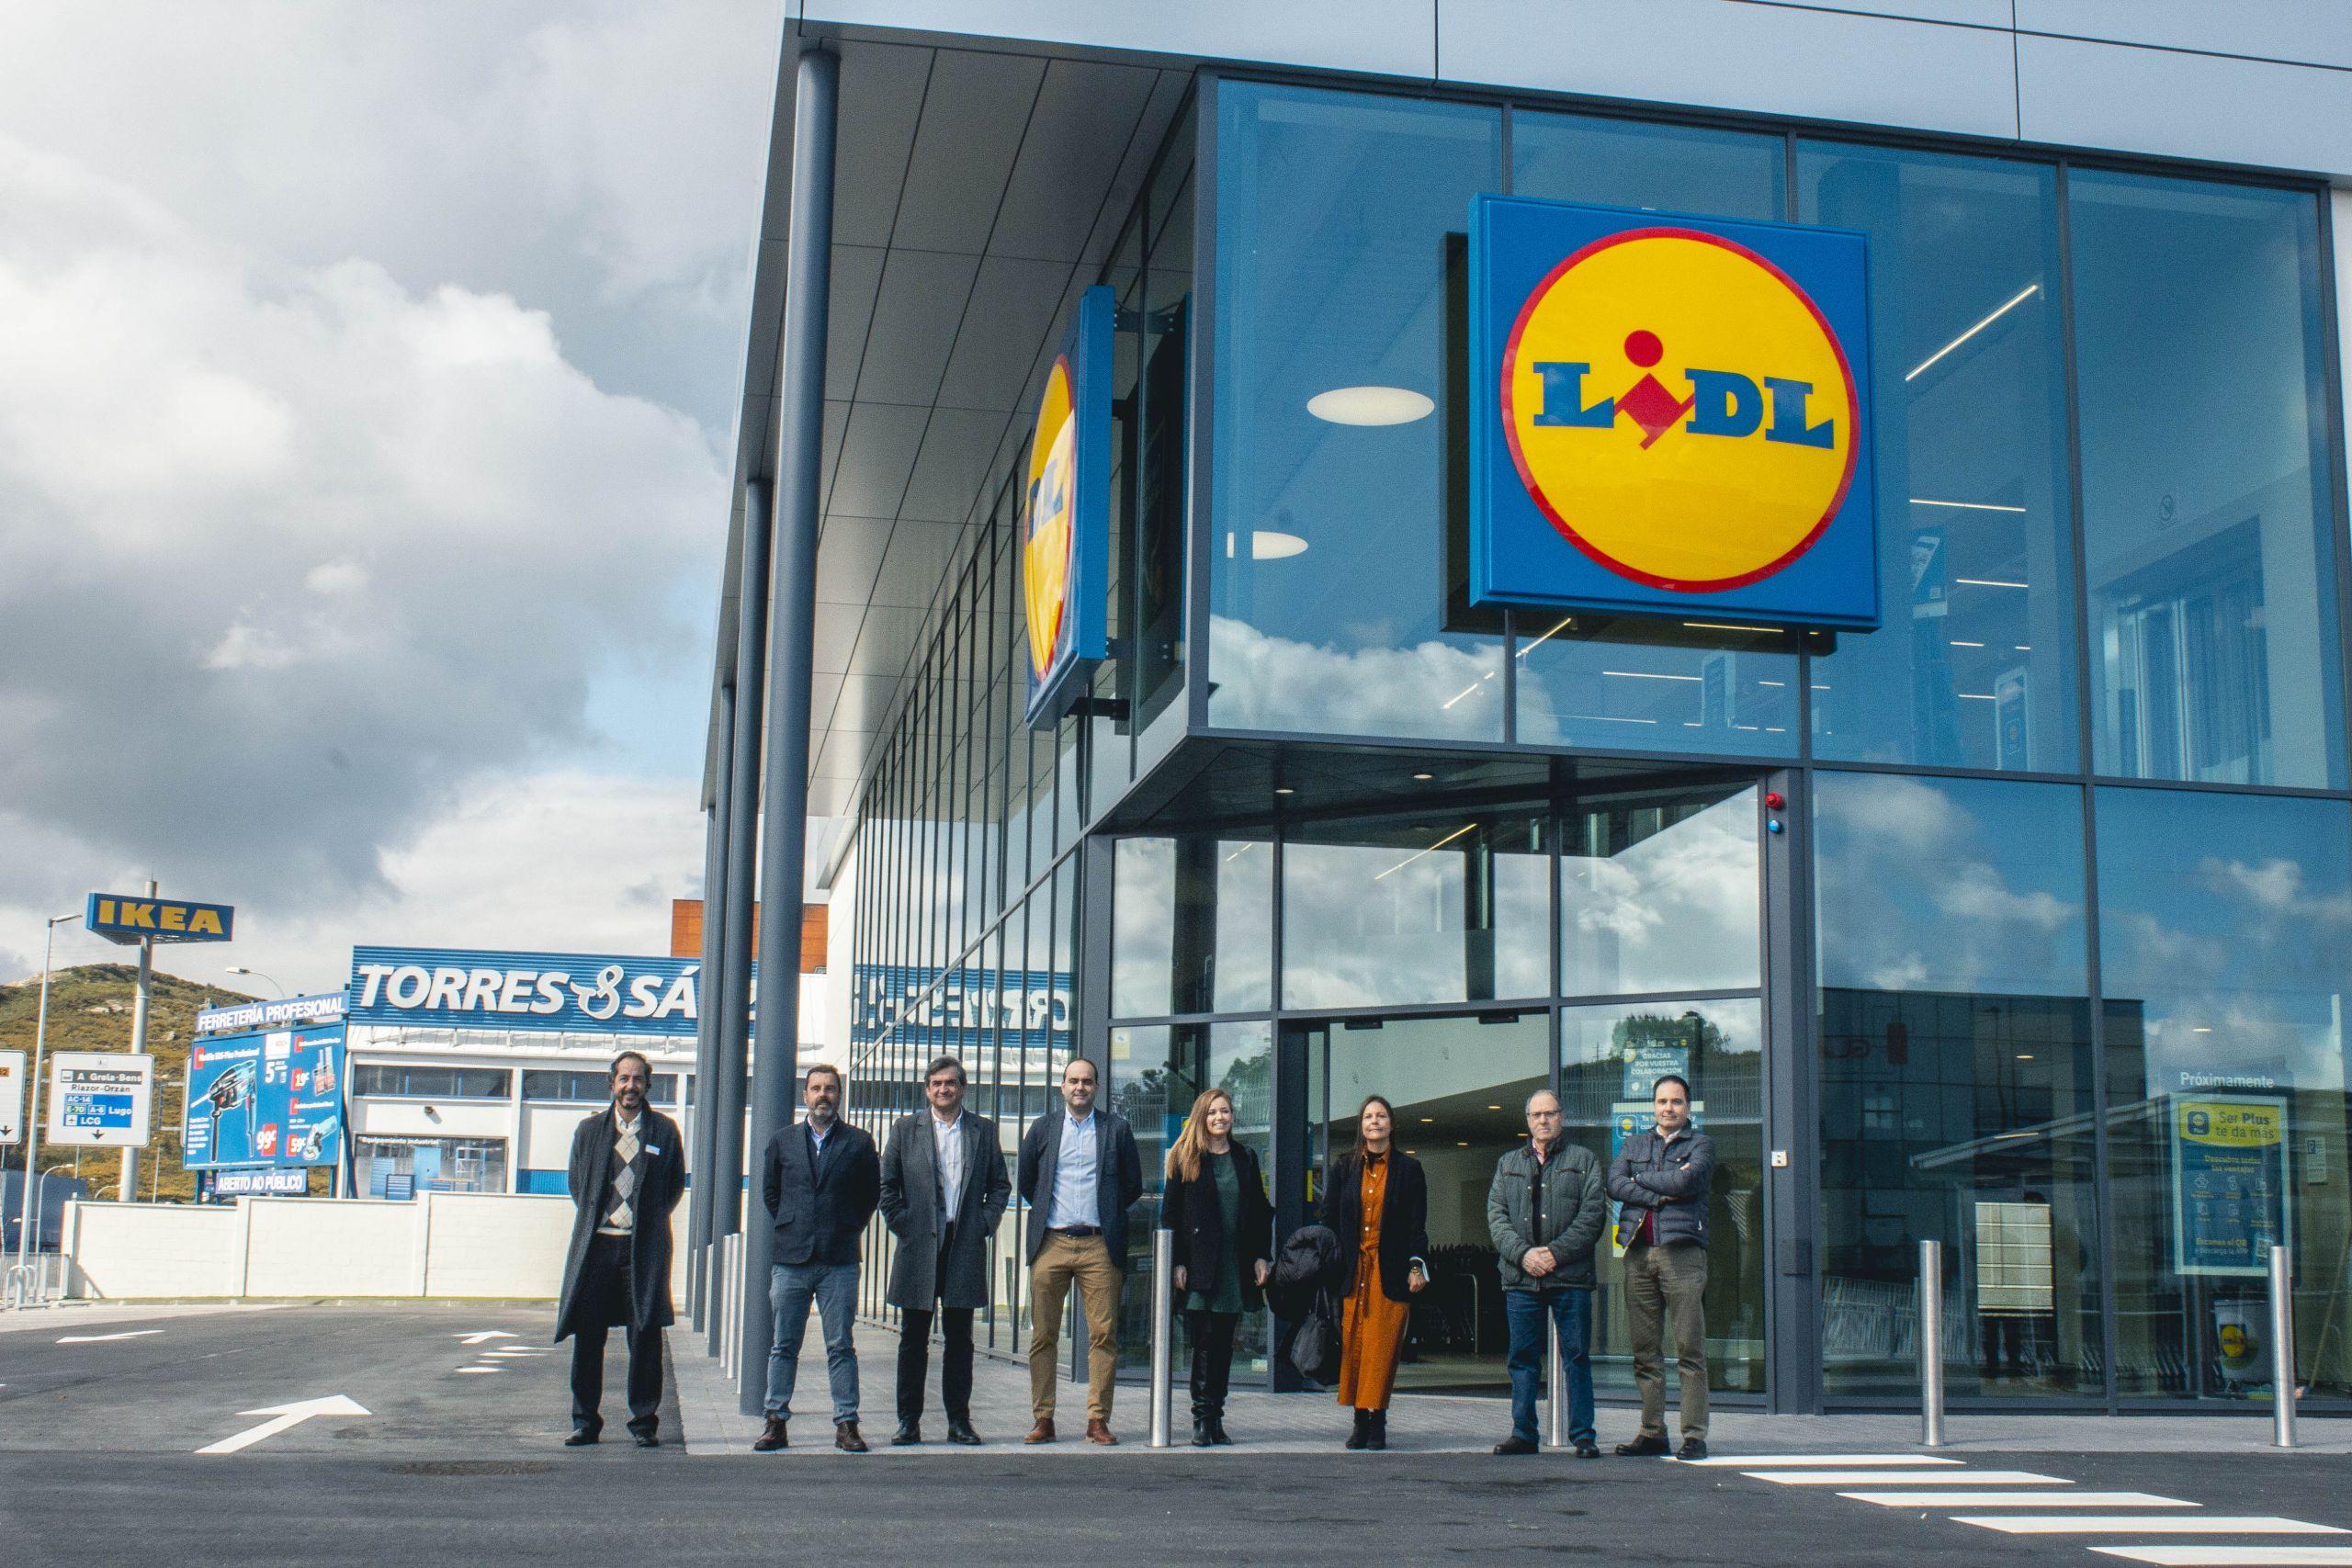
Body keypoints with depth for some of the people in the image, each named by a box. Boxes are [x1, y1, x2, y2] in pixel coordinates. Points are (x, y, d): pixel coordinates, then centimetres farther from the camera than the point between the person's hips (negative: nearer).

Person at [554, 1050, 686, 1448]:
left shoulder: (665, 1131, 6)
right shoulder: (589, 1130, 11)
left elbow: (676, 1184, 13)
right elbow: (576, 1183, 19)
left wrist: (650, 1221, 9)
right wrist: (593, 1218, 11)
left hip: (644, 1247, -2)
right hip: (596, 1245, 2)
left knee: (645, 1334, -2)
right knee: (587, 1335, 3)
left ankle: (644, 1420, 7)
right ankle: (585, 1420, 13)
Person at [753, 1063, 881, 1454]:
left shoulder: (859, 1143, 5)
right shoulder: (782, 1141, 10)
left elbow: (871, 1193, 11)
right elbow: (769, 1191, 18)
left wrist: (850, 1229, 5)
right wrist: (786, 1229, 11)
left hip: (839, 1261, -2)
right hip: (791, 1259, 2)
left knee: (841, 1346, 0)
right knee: (784, 1345, 5)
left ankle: (846, 1424, 4)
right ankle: (776, 1422, 11)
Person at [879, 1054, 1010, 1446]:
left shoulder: (984, 1131, 9)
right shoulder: (906, 1129, 7)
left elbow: (1000, 1184, 12)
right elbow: (886, 1184, 7)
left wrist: (986, 1223, 1)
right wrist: (899, 1223, -2)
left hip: (965, 1247, 1)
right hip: (918, 1247, -1)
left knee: (959, 1339, 5)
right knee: (913, 1339, 3)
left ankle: (959, 1421, 11)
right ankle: (909, 1421, 9)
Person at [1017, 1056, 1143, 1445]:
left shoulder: (1117, 1128, 8)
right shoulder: (1043, 1129, 11)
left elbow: (1133, 1184, 13)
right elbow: (1025, 1180, 19)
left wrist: (1107, 1214, 9)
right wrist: (1045, 1210, 12)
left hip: (1098, 1245, -1)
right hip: (1051, 1243, 1)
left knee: (1104, 1334, -4)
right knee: (1043, 1336, 1)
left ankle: (1098, 1420, 2)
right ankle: (1043, 1419, 7)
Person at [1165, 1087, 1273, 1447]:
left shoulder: (1246, 1158, 12)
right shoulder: (1185, 1158, 2)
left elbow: (1260, 1211, 14)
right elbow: (1172, 1212, -1)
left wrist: (1261, 1256, 5)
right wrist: (1177, 1262, -8)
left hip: (1236, 1266, 3)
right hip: (1200, 1265, -3)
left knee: (1223, 1343, 6)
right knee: (1204, 1341, -6)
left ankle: (1215, 1417, 10)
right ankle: (1203, 1418, -3)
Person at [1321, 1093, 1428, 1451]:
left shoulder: (1409, 1168, 7)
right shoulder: (1345, 1167, 11)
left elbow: (1418, 1224, 6)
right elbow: (1329, 1217, 11)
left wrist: (1416, 1266, -3)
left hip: (1390, 1271, -2)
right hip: (1351, 1270, 2)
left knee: (1382, 1345, -6)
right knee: (1353, 1344, -1)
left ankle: (1377, 1422, -4)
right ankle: (1360, 1421, 4)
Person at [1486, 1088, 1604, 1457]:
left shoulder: (1583, 1160, 9)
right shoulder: (1508, 1164, 17)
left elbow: (1593, 1213, -1)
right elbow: (1496, 1215, 9)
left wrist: (1556, 1253, -11)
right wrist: (1523, 1253, -8)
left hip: (1571, 1277, -3)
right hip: (1520, 1276, 3)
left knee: (1577, 1357, -1)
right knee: (1522, 1357, 4)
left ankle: (1584, 1436, 3)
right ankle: (1523, 1433, 10)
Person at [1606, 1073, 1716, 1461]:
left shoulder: (1700, 1144, 10)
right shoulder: (1634, 1144, 20)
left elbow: (1686, 1181, -10)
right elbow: (1615, 1184, 3)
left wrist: (1640, 1177, 2)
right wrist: (1661, 1193, -8)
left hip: (1682, 1251, -4)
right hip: (1638, 1253, 4)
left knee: (1689, 1349, -6)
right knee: (1644, 1350, 4)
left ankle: (1694, 1435, -4)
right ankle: (1652, 1432, 9)